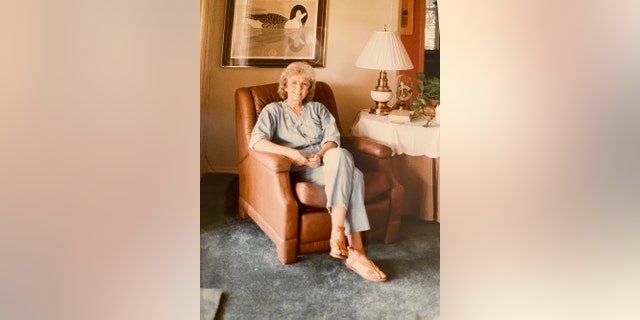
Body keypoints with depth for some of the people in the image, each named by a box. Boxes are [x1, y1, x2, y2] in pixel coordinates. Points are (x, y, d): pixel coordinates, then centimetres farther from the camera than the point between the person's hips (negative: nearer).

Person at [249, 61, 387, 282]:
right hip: (299, 169, -4)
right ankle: (355, 251, -42)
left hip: (326, 161, 4)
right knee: (351, 174, -33)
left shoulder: (318, 108, 24)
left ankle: (337, 232, -43)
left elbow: (333, 138, 9)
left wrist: (320, 155, -14)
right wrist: (290, 152, -20)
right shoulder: (273, 110, 13)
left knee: (341, 155, -36)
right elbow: (256, 141, -6)